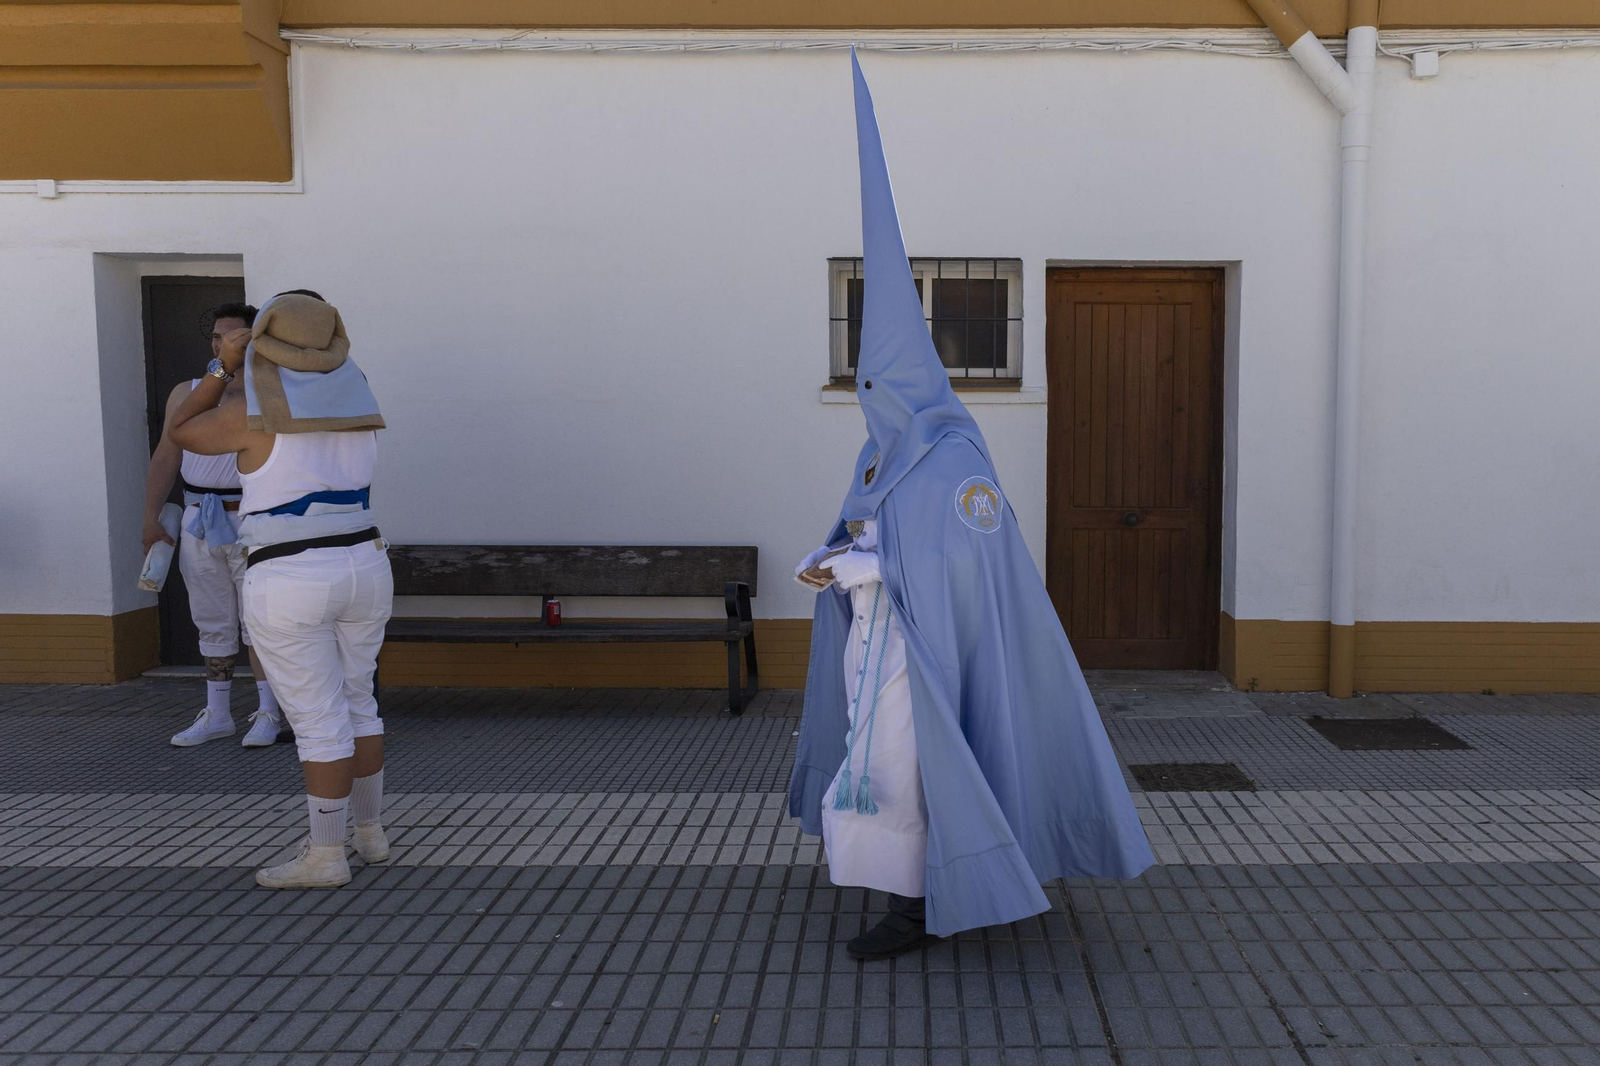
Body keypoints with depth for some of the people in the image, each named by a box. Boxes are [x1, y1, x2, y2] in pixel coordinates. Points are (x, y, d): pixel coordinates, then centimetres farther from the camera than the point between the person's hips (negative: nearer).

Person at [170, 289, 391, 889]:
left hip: (288, 588, -6)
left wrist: (223, 365, 9)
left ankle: (326, 857, 11)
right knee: (355, 704, 19)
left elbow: (182, 433, 9)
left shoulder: (250, 414, -9)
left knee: (319, 722, 1)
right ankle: (370, 832, 26)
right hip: (362, 573, 6)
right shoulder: (352, 401, 7)